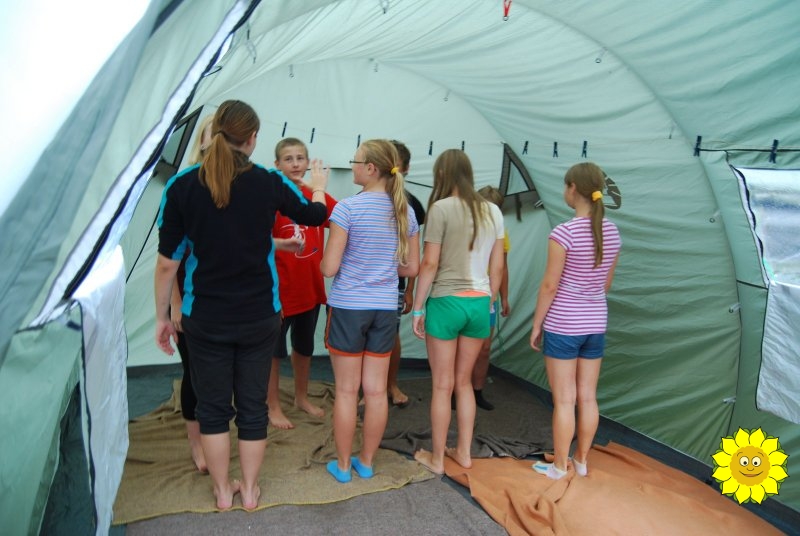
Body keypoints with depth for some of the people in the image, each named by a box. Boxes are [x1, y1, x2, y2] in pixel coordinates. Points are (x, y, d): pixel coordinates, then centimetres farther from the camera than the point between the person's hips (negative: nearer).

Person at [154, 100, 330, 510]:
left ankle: (223, 491, 31)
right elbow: (314, 215, 10)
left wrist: (162, 316, 6)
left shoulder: (182, 185, -9)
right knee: (252, 406, 15)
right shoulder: (270, 182, -8)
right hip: (259, 317, 1)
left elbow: (167, 262, -7)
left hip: (204, 318, 0)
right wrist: (319, 186, 31)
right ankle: (250, 490, 31)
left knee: (213, 407, 16)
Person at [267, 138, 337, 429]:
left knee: (304, 346, 21)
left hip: (311, 287, 6)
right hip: (281, 288, -6)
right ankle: (273, 406, 28)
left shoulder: (317, 195, 2)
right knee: (275, 350, 10)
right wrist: (282, 244, -30)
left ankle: (302, 398, 40)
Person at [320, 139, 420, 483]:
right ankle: (366, 461, 28)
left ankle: (343, 465, 23)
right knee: (376, 390, 12)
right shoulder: (405, 212, 2)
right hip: (386, 309, 5)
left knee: (347, 390, 8)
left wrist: (323, 263, 8)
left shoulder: (347, 208, -14)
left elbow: (329, 267, -14)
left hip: (348, 307, -4)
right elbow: (411, 268, 7)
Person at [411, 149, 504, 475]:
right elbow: (497, 267, 8)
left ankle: (437, 458, 21)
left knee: (443, 385, 8)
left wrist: (417, 308, -4)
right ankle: (464, 452, 30)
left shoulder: (441, 208, -10)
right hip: (479, 303, 5)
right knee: (464, 382, 20)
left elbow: (429, 264, -12)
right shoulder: (493, 211, 5)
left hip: (447, 302, -5)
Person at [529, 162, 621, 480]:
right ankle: (581, 460, 29)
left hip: (562, 325, -6)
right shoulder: (612, 232, 2)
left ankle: (559, 466, 18)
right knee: (588, 397, 15)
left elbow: (550, 286, -15)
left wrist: (536, 324, -4)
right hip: (595, 324, 6)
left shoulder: (564, 233, -18)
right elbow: (606, 283, 11)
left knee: (564, 400, 4)